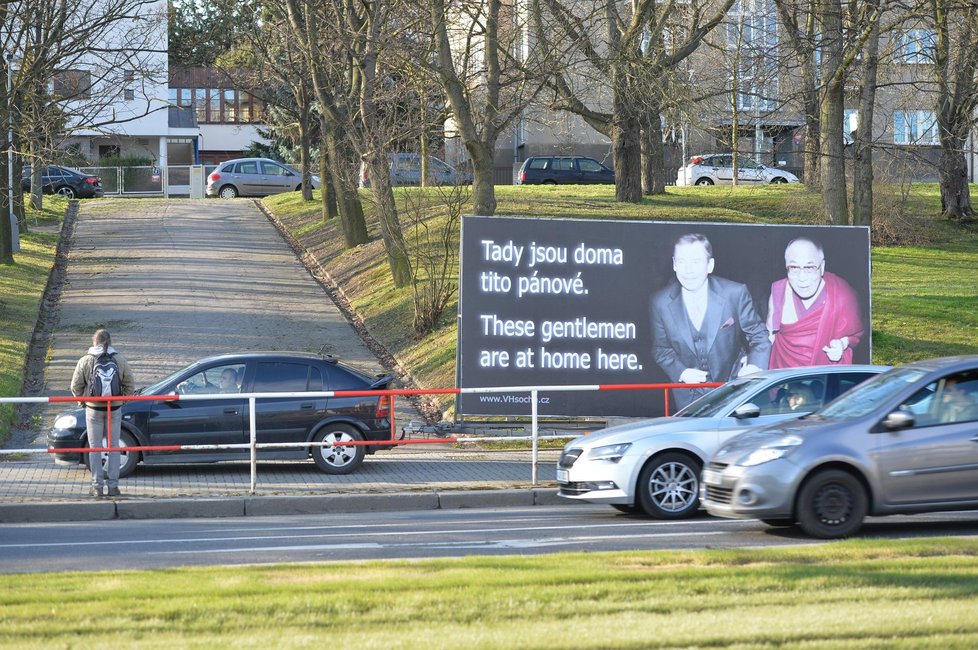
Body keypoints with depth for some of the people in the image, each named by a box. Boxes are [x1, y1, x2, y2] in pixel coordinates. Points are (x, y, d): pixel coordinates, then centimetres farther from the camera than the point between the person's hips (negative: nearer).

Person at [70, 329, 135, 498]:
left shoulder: (85, 361, -6)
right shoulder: (120, 361, -2)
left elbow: (76, 387, -2)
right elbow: (130, 386, 1)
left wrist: (82, 400, 14)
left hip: (93, 409, -1)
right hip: (114, 409, 1)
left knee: (95, 447, 7)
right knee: (114, 447, 9)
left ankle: (97, 486, 6)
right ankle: (113, 485, 9)